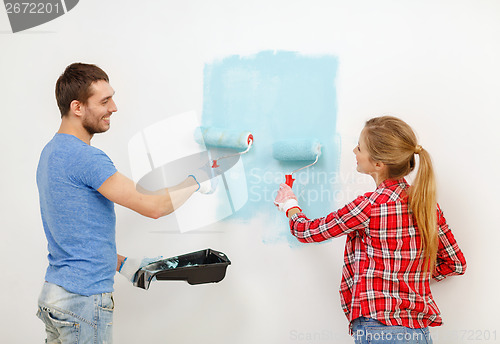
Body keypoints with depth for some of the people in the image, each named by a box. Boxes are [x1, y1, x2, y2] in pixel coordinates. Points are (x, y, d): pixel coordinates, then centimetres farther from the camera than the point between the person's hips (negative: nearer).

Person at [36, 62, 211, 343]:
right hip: (84, 300, -9)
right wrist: (195, 182, -4)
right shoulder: (85, 158, -21)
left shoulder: (52, 152, 11)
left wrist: (122, 263, 13)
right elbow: (153, 206, -21)